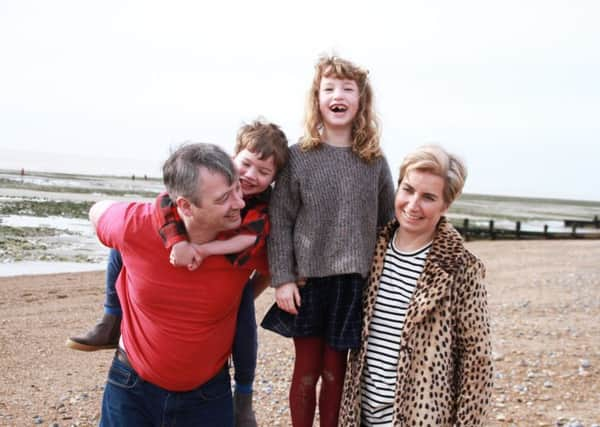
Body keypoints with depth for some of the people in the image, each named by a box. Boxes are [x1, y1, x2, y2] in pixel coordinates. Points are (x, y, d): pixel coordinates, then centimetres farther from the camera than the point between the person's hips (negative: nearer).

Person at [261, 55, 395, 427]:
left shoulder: (375, 161, 3)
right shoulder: (299, 157, -3)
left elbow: (388, 222, 8)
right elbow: (280, 221, -3)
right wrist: (282, 279, -9)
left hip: (354, 282, 1)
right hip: (308, 279, -1)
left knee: (335, 372, 10)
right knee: (306, 371, 9)